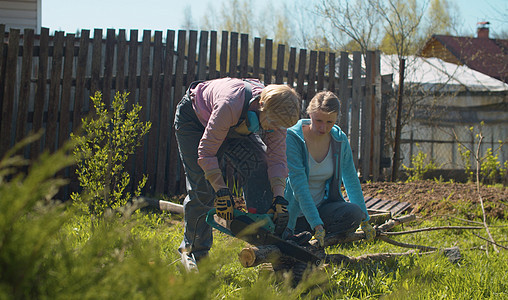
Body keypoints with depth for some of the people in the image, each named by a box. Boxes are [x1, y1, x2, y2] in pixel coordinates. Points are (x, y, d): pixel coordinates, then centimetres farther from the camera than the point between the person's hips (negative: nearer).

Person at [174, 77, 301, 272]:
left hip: (236, 128, 5)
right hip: (194, 120, -5)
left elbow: (277, 159, -19)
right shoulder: (230, 105, -44)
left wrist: (279, 198, -30)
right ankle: (192, 250, 5)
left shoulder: (276, 116, -26)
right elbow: (206, 153, -37)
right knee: (202, 188, -11)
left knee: (259, 167, -17)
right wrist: (222, 192, -38)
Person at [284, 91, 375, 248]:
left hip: (323, 207, 5)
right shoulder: (292, 138, -18)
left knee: (354, 213, -25)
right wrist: (316, 224, -32)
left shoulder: (340, 140, -2)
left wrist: (364, 220, 10)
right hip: (296, 210, -4)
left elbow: (351, 180, 8)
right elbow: (299, 186, -25)